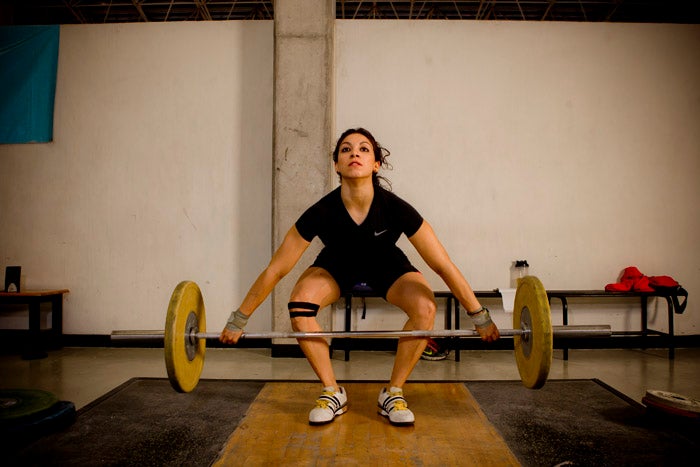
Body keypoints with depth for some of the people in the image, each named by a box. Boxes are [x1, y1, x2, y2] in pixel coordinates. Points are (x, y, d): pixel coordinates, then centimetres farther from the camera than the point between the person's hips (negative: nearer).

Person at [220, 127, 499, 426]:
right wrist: (237, 321, -18)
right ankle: (332, 393, -8)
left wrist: (481, 317, -20)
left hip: (386, 266, 0)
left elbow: (443, 266, -25)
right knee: (299, 303, -28)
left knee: (425, 308, -27)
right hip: (338, 265, 0)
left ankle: (393, 393, -6)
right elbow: (275, 270, -24)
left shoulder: (395, 208, -33)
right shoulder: (322, 212, -33)